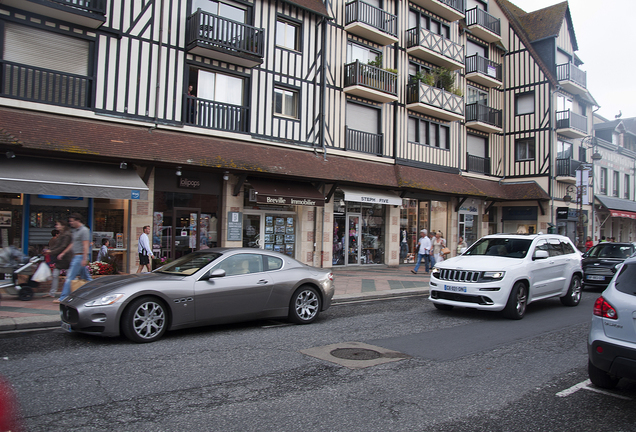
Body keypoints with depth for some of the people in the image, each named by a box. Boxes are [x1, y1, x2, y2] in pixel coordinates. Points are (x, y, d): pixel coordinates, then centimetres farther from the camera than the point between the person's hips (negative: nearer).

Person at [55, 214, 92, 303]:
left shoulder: (84, 230, -12)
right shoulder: (75, 230, 18)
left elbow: (86, 246, -18)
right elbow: (72, 244, 25)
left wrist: (84, 259, -22)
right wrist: (63, 253, 23)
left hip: (80, 256, -10)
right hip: (76, 256, 10)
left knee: (70, 277, -8)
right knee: (86, 277, 11)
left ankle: (63, 298, -5)